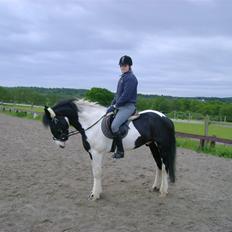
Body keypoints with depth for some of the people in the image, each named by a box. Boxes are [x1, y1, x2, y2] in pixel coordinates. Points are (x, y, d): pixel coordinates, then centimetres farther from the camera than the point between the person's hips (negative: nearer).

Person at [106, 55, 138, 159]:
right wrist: (112, 104, 9)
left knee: (114, 125, -26)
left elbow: (126, 95, -19)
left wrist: (115, 105, -15)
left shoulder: (131, 78, -12)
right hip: (120, 106, 11)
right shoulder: (123, 77, 18)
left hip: (128, 106, -11)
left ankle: (120, 151, -16)